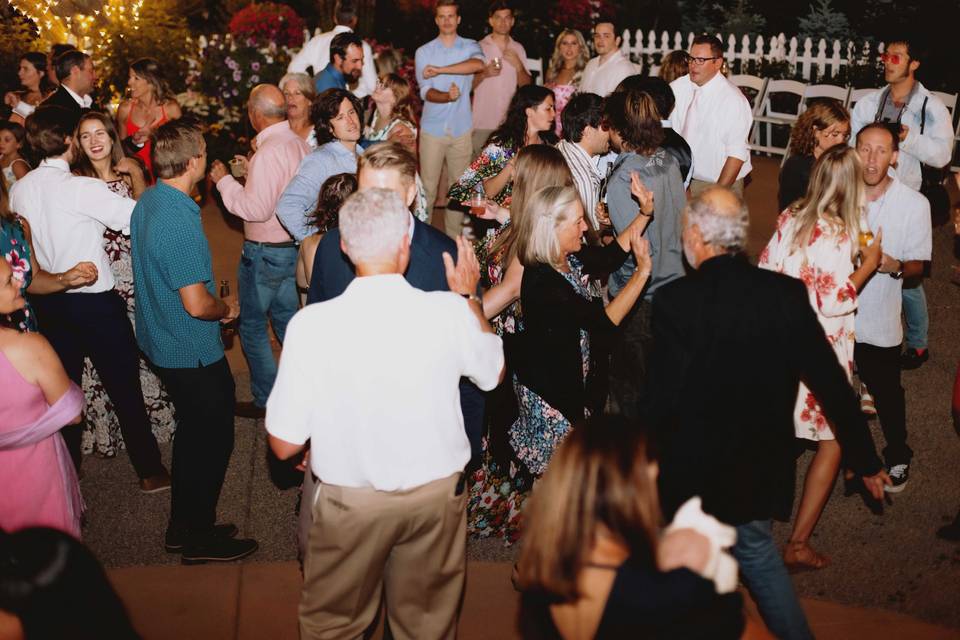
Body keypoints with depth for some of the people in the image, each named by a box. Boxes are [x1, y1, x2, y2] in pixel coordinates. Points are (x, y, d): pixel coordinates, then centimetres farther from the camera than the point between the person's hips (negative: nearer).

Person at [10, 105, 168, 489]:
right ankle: (149, 471, 17)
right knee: (125, 389, 6)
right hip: (95, 300, -6)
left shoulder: (19, 191, 0)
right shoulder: (84, 189, -19)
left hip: (47, 304, 6)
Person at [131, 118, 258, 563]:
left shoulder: (147, 202, 2)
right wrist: (227, 307, -7)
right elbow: (197, 305, -28)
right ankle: (199, 538, 20)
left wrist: (216, 305, 12)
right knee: (213, 440, 7)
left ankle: (182, 527, 34)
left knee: (193, 431, 22)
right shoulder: (180, 221, -28)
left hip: (161, 341, 9)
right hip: (194, 354, -9)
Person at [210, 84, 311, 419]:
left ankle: (266, 400, 15)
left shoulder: (268, 153, -25)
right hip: (295, 244, 9)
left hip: (265, 253, -9)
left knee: (252, 324, 7)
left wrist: (224, 180, -17)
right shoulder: (300, 144, 2)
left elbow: (257, 208, -28)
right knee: (285, 316, 23)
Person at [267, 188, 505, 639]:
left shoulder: (312, 324, -22)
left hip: (351, 500, -1)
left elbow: (284, 445, -14)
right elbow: (493, 373, 6)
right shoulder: (450, 312, -17)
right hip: (436, 493, 2)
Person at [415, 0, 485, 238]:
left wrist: (439, 69, -20)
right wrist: (447, 96, -27)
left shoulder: (470, 46, 6)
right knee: (427, 187, -1)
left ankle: (454, 238, 15)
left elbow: (478, 64, -19)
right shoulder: (424, 52, 4)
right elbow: (426, 92, -6)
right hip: (432, 129, -1)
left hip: (461, 129, 1)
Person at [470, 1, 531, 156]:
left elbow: (527, 85, 9)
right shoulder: (479, 48, 2)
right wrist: (484, 74, -16)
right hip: (482, 124, -2)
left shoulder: (518, 49, 10)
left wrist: (518, 66, -8)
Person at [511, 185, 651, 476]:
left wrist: (646, 213, 0)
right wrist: (642, 271, -28)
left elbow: (610, 255, 10)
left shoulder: (569, 259, -5)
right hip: (548, 390, -8)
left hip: (572, 380, 8)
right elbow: (604, 322, -31)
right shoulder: (541, 281, -31)